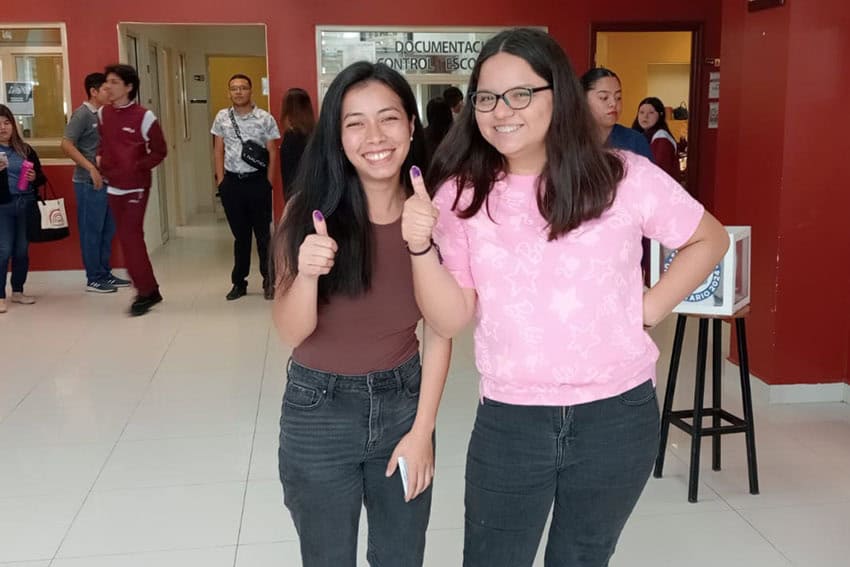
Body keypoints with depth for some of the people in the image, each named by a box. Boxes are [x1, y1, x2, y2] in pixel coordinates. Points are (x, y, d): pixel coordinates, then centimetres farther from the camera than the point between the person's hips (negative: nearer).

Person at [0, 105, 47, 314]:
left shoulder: (25, 150, 9)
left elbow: (42, 177, 14)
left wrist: (34, 177, -7)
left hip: (26, 204, 4)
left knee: (22, 250, 10)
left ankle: (18, 291, 23)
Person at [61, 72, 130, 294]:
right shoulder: (82, 114, -10)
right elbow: (66, 145, -16)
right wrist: (91, 168, -20)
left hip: (106, 181, 8)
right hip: (89, 183, -8)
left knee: (107, 230, 12)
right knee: (92, 231, 0)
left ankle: (105, 273, 22)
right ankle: (94, 278, 7)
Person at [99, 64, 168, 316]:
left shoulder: (144, 116, -12)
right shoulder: (102, 113, 5)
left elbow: (159, 151, -5)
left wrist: (138, 167, -13)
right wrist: (100, 158, 4)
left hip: (136, 186, -6)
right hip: (113, 186, 6)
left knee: (130, 236, -9)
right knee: (129, 237, 10)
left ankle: (146, 291, 2)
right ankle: (149, 289, 20)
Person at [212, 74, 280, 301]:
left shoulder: (265, 118, -3)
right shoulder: (222, 117, 6)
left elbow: (272, 152, -1)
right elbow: (218, 150, 9)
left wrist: (268, 182, -5)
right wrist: (220, 179, 3)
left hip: (257, 181, -2)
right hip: (232, 182, 2)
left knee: (262, 232, 4)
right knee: (240, 234, 10)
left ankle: (268, 279, 16)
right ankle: (239, 282, 18)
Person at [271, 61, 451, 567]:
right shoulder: (311, 210, -13)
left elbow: (439, 331, -4)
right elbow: (292, 333, -13)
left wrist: (423, 430, -6)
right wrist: (308, 274, -32)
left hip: (403, 402, 1)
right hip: (319, 411, -1)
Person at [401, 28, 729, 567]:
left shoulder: (625, 178, -8)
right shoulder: (462, 195, -4)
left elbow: (710, 240, 7)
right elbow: (450, 319, -5)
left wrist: (650, 308, -4)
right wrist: (422, 247, -20)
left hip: (617, 416, 0)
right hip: (508, 421, 1)